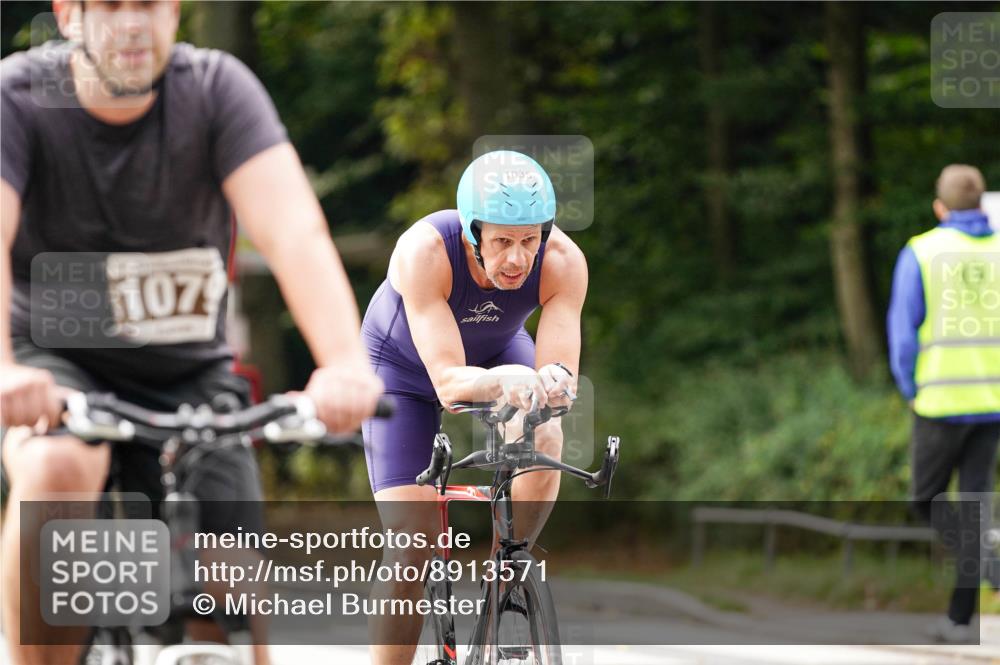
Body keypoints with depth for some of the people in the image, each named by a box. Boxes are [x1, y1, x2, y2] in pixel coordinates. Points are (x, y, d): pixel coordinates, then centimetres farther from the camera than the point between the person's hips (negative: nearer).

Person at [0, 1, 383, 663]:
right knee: (56, 473, -35)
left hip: (190, 375, 2)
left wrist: (346, 364, -45)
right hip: (59, 363, -2)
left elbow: (293, 230, -27)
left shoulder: (218, 88, -13)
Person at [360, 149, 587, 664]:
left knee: (543, 444, -29)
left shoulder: (563, 262, -32)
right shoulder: (424, 251, -40)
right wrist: (505, 380, -64)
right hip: (404, 366, -2)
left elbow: (562, 368, -36)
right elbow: (448, 381, -44)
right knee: (411, 545, -13)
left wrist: (555, 381, -59)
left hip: (496, 350, 2)